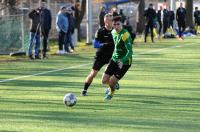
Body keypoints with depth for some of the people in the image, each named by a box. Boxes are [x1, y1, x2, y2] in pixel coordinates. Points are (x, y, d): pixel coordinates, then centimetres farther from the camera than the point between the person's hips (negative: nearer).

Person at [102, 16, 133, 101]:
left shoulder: (125, 35, -24)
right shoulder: (113, 32, 0)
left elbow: (130, 51, -29)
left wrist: (122, 61, -41)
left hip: (124, 62, -6)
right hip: (114, 59, 6)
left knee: (112, 82, -8)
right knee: (104, 80, 0)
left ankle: (111, 93, 26)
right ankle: (114, 84, 36)